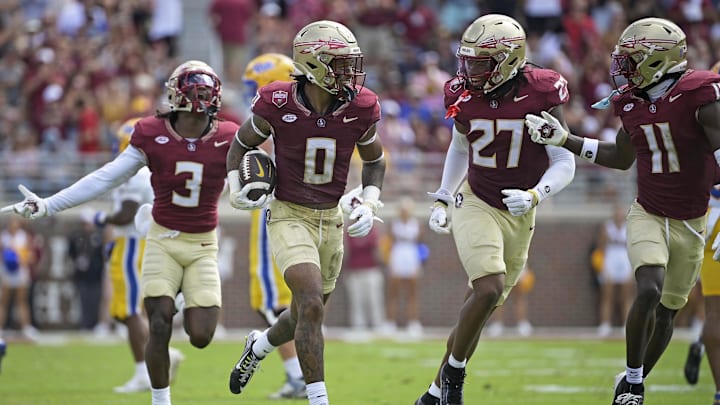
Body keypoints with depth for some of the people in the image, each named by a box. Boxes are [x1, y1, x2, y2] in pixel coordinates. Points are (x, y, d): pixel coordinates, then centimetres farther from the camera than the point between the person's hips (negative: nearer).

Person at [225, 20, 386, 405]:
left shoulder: (360, 109, -9)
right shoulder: (276, 105, -17)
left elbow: (374, 161, 10)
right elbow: (241, 144, 3)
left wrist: (368, 204, -4)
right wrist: (236, 189, -12)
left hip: (332, 219, 4)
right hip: (289, 216, -4)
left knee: (305, 316, 17)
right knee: (312, 305, -21)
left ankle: (259, 345, 50)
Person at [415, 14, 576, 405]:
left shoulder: (540, 94, -15)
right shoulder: (464, 95, -6)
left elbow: (564, 163, -11)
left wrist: (534, 196, -27)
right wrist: (442, 200, 14)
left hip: (519, 215, 1)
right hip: (475, 205, 0)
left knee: (481, 306, 8)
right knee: (489, 290, -22)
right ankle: (454, 371, -2)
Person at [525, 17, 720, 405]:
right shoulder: (633, 102, 0)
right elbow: (622, 157, 16)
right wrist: (563, 139, 11)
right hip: (647, 214, 2)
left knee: (667, 311, 8)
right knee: (649, 290, -21)